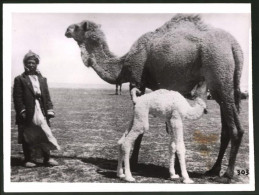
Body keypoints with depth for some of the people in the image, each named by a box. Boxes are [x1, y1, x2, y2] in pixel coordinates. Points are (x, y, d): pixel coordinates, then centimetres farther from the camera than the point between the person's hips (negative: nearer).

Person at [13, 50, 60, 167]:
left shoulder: (42, 79, 15)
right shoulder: (20, 79, 0)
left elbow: (47, 96, 12)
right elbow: (17, 97, -5)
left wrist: (49, 110, 3)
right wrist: (22, 112, -13)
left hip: (41, 112, 4)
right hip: (28, 114, -4)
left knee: (45, 135, 3)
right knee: (27, 137, 5)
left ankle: (47, 158, 11)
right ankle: (28, 159, 16)